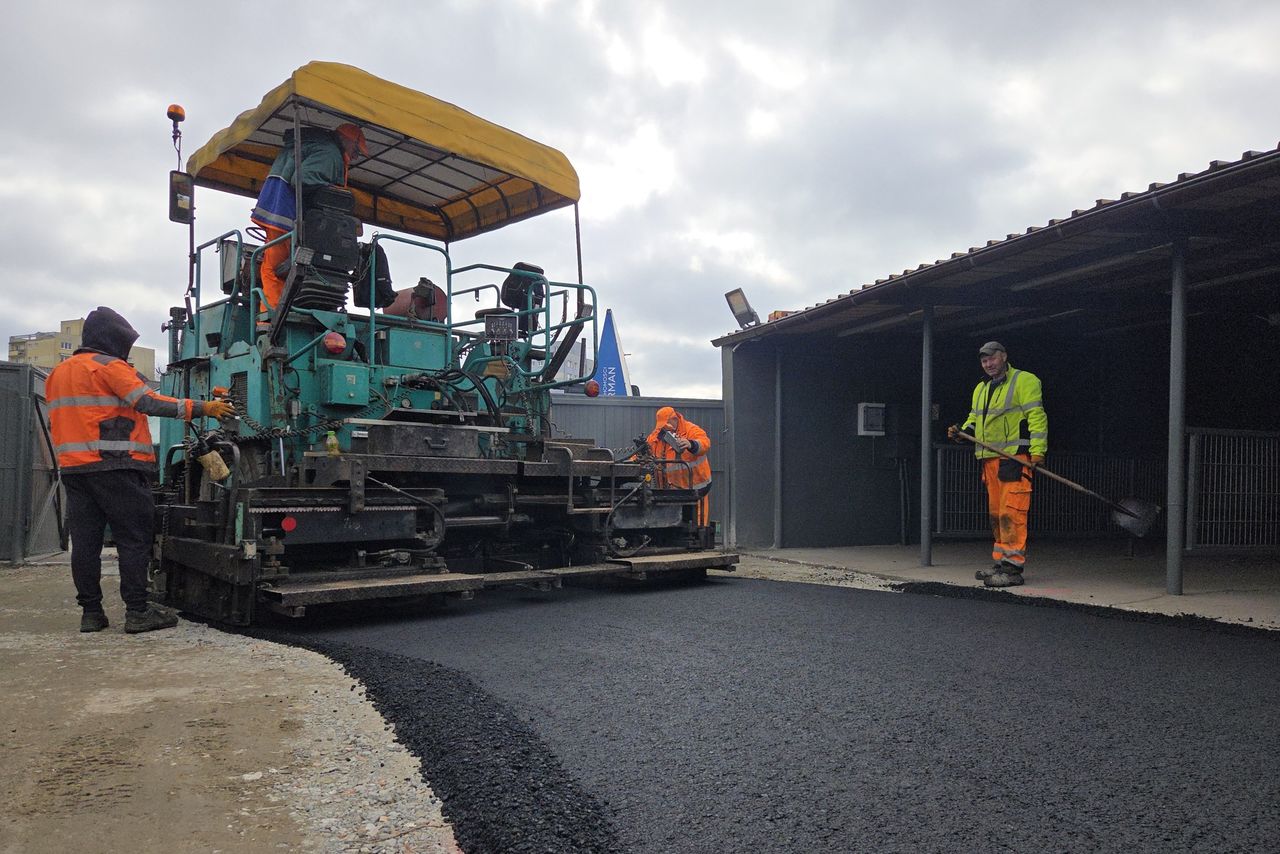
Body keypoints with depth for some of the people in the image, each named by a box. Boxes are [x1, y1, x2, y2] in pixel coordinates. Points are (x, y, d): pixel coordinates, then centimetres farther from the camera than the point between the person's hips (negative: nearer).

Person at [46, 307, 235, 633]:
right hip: (115, 468, -8)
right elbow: (148, 401, -17)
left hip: (73, 468, 8)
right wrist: (201, 407, -17)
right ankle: (137, 612, -5)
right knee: (134, 539, -4)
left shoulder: (58, 373, 21)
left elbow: (58, 421, 25)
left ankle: (91, 612, 9)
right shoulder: (109, 366, -6)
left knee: (85, 541, 7)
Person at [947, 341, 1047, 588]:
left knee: (1011, 513, -12)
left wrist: (1037, 451, -19)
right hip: (990, 459, 8)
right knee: (996, 514, 12)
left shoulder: (1024, 381, -2)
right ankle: (1000, 562, 20)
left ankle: (1013, 568, -10)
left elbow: (1037, 416, -10)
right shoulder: (980, 389, 21)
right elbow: (975, 419, 26)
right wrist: (961, 431, 5)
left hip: (1016, 457, -8)